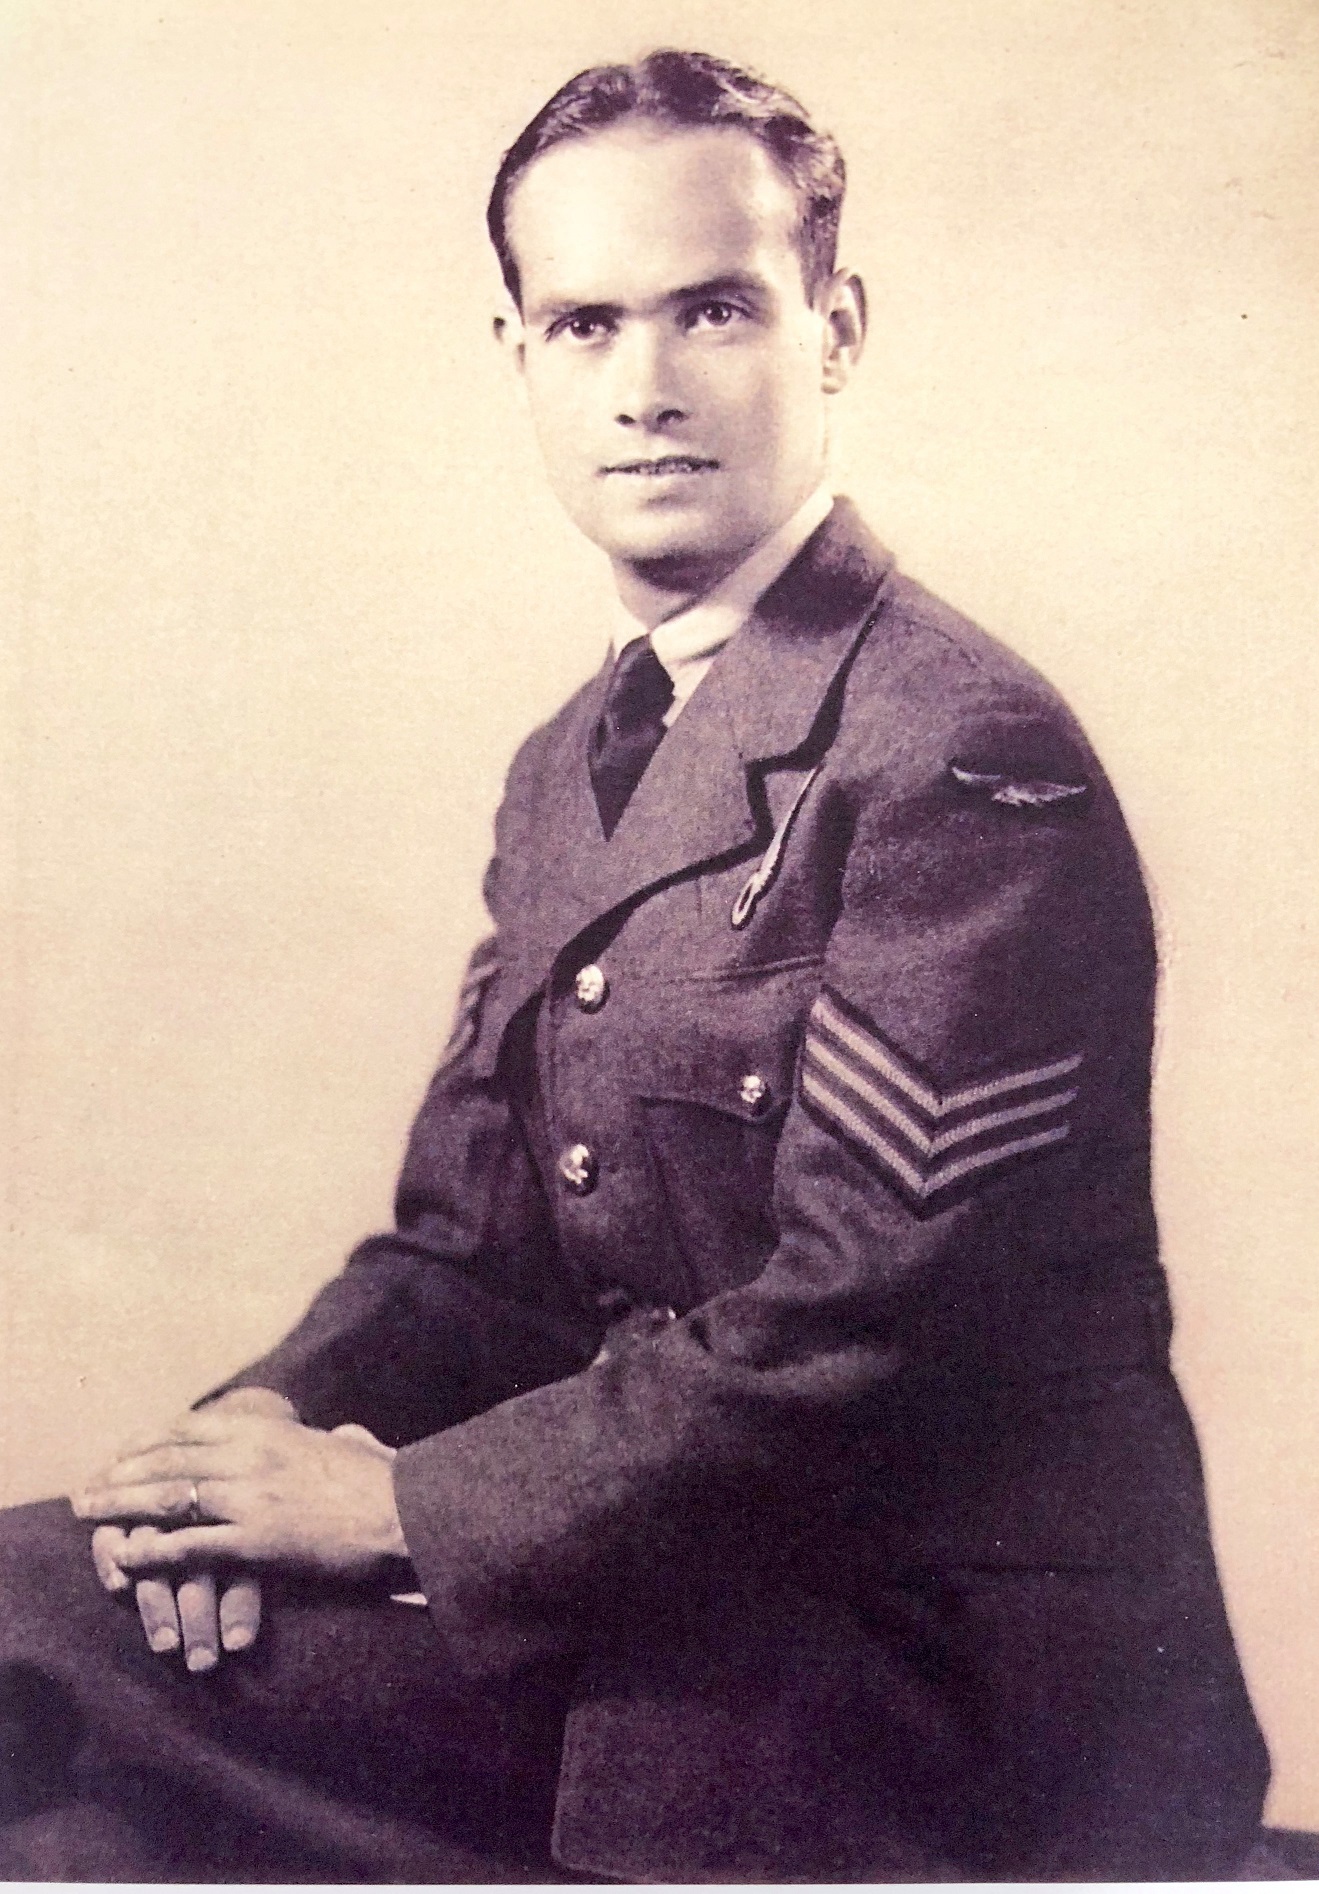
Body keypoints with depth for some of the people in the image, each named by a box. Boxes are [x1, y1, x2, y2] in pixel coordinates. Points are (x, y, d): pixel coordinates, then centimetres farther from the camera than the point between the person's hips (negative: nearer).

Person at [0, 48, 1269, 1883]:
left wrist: (397, 1501, -15)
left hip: (916, 1685, -7)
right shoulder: (567, 772, 11)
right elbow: (470, 1242, 11)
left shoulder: (969, 756, -16)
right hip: (647, 1597, 7)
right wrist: (276, 1422, -8)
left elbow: (856, 1328, -20)